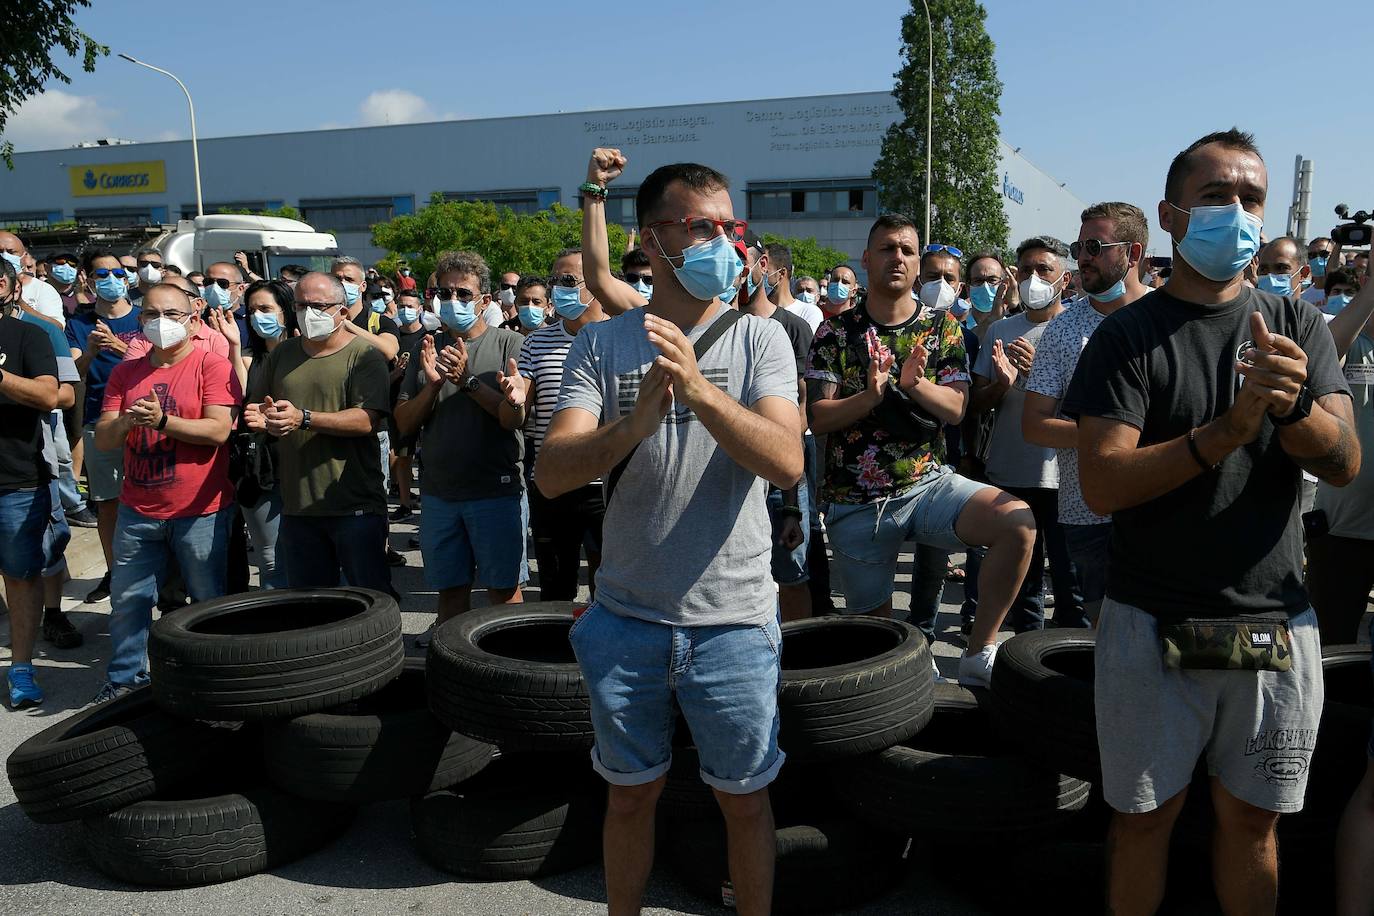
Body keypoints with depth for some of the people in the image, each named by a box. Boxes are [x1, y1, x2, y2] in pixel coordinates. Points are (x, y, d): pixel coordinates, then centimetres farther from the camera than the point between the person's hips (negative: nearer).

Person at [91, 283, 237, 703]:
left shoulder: (212, 365, -6)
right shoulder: (125, 373, 10)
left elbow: (219, 430, -16)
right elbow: (102, 438, 5)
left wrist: (162, 421, -22)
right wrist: (125, 422, -16)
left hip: (200, 511, -5)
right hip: (137, 511, 5)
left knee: (210, 603, 6)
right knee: (127, 600, 12)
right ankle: (125, 678, 29)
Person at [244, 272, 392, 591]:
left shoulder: (364, 355, -6)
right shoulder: (280, 354, 13)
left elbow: (368, 420, -18)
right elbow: (254, 406, 20)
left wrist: (303, 418, -24)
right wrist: (260, 418, -4)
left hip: (355, 505, -5)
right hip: (296, 504, 6)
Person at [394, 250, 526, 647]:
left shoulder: (510, 344, -3)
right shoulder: (428, 349, 10)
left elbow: (516, 417, -13)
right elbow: (404, 424, 5)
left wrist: (469, 380, -21)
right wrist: (431, 384, -12)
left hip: (496, 490, -4)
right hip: (440, 492, 4)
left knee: (504, 590, 3)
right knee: (450, 589, 13)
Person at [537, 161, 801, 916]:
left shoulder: (759, 339, -3)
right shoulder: (601, 345, -2)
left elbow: (787, 463, -18)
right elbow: (551, 474, -14)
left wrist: (698, 386, -32)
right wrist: (635, 423, -32)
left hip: (733, 620, -1)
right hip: (626, 619, 1)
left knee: (745, 800, 14)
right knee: (630, 796, 19)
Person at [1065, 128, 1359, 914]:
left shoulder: (1299, 327, 5)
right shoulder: (1129, 336, -6)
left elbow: (1345, 465, -5)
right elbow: (1102, 484, -16)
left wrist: (1295, 404, -26)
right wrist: (1227, 432, -27)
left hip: (1277, 626, 3)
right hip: (1153, 626, -2)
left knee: (1252, 820, 16)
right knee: (1146, 817, 10)